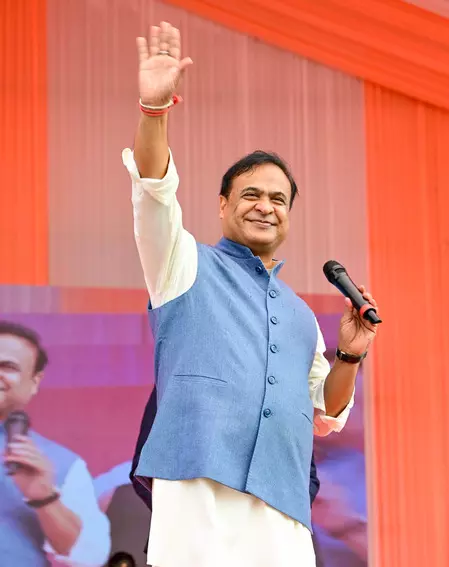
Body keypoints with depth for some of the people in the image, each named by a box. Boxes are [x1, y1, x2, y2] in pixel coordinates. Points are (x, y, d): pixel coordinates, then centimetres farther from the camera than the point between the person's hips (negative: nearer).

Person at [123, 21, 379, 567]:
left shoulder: (299, 314, 26)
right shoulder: (188, 265, 13)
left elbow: (325, 416, 28)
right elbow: (153, 192, -5)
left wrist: (349, 355, 11)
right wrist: (154, 108, -19)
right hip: (198, 498, -4)